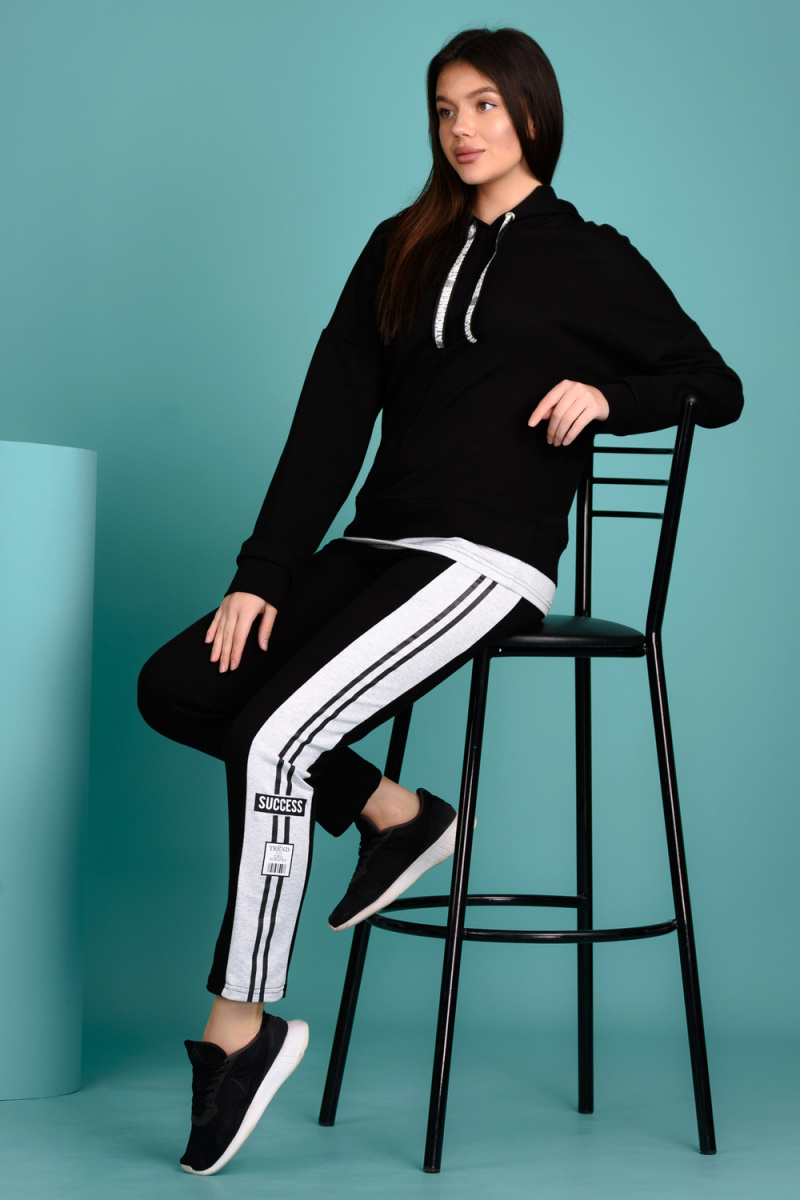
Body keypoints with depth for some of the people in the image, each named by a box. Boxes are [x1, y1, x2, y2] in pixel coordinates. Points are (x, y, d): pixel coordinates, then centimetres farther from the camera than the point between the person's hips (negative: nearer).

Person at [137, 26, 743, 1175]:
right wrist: (261, 574, -2)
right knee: (176, 687, -12)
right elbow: (331, 420, 8)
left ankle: (241, 1027, -13)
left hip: (488, 561, -6)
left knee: (272, 731, -24)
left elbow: (717, 388, 10)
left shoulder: (589, 259, 5)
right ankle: (393, 813, 6)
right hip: (380, 541, 6)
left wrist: (605, 394, -10)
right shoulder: (402, 249, 16)